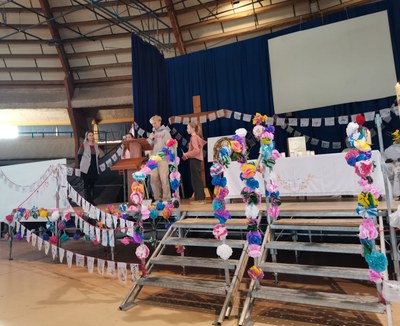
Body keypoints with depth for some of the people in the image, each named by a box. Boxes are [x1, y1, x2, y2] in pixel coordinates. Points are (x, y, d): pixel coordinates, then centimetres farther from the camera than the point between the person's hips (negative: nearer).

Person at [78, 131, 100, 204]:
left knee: (92, 184, 9)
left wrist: (96, 164, 10)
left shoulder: (96, 145, 10)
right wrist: (83, 164, -1)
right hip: (86, 168, -5)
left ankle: (92, 200, 16)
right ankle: (86, 201, 5)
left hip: (94, 168, 5)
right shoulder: (83, 145, -5)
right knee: (86, 184, 0)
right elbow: (79, 155, -2)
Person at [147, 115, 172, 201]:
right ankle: (157, 198, 10)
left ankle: (166, 198, -2)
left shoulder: (165, 132, 6)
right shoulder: (152, 133, 20)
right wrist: (150, 139, -1)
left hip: (163, 158, -5)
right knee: (154, 178, 1)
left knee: (164, 178, -9)